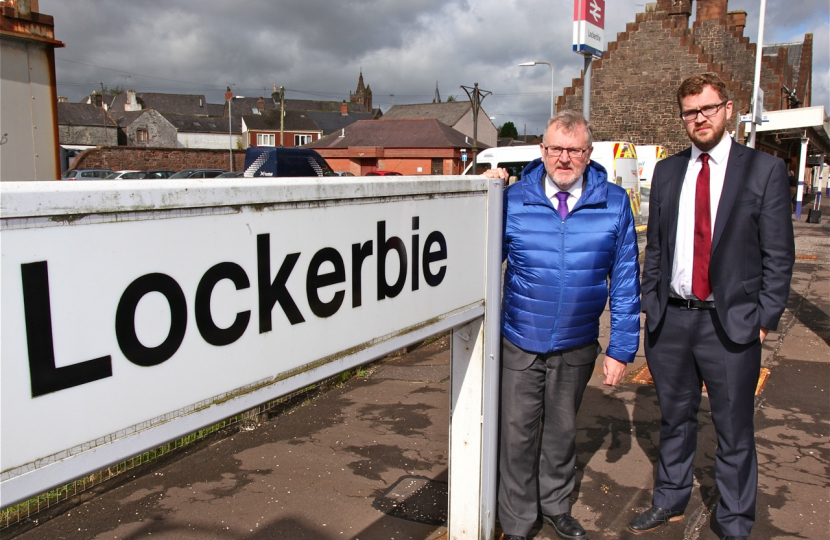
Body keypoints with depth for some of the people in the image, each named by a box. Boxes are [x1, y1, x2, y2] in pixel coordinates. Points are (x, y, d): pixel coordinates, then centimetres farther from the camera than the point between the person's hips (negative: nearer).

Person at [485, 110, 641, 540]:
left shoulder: (614, 203, -3)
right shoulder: (514, 199, -6)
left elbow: (625, 280, -1)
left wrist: (622, 347, -2)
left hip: (577, 346, 1)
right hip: (520, 343, -1)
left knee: (561, 429, 20)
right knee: (518, 434, 7)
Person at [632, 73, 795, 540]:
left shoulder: (765, 169, -2)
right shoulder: (667, 171, 9)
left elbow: (779, 254, -3)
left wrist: (765, 318, -8)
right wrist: (650, 302, 5)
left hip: (731, 324, -3)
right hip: (671, 319, 4)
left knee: (735, 431, 8)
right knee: (675, 419, 19)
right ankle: (670, 501, 38)